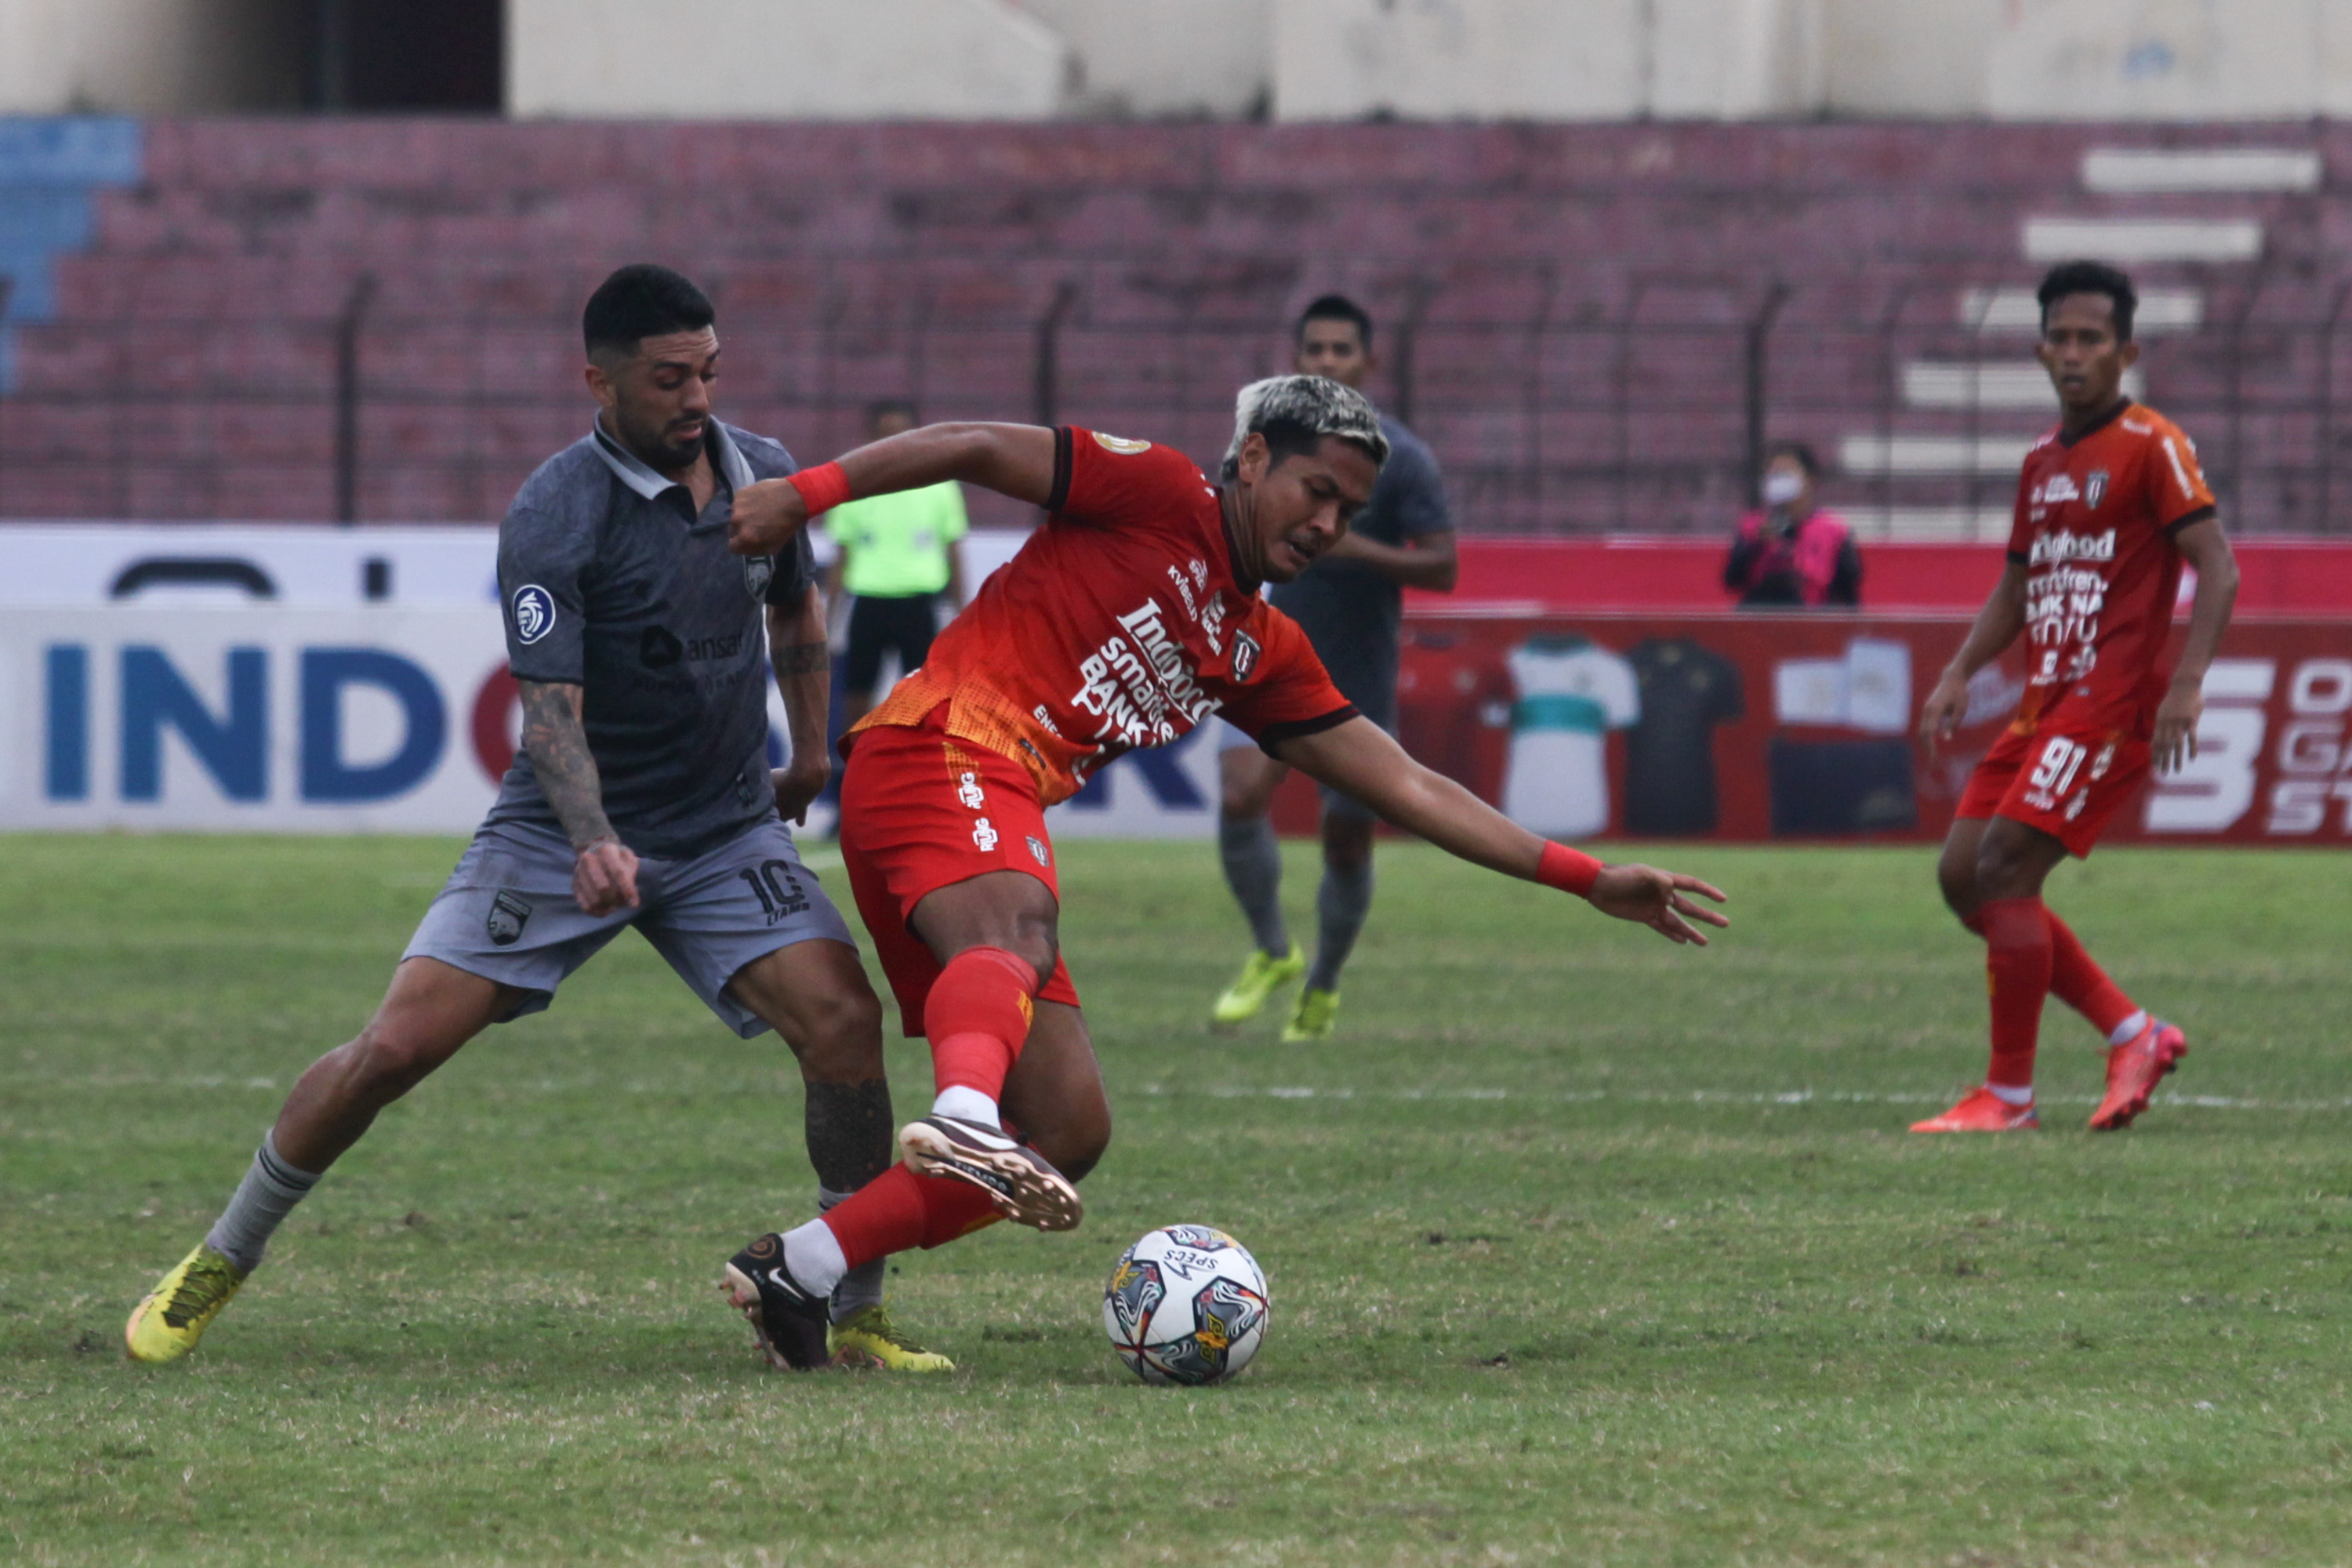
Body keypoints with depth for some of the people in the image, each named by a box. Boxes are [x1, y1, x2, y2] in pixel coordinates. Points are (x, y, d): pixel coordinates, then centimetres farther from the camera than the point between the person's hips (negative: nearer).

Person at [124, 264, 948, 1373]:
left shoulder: (763, 477, 0)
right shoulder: (551, 519, -18)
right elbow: (551, 706, -24)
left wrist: (810, 752, 27)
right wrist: (592, 844, -39)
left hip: (727, 833, 4)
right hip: (562, 831, -4)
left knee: (844, 1020, -18)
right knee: (397, 1045, -12)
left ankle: (855, 1315, -4)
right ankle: (220, 1262, 10)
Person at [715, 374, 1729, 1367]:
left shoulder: (1264, 655, 23)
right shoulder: (1160, 498, 3)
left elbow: (1407, 787, 24)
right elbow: (975, 450, -3)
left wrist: (1586, 878, 20)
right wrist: (806, 494, -15)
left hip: (1006, 821, 8)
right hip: (938, 752, -8)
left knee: (1069, 1134, 1)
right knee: (1017, 938, -39)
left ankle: (796, 1276, -1)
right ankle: (962, 1119, -70)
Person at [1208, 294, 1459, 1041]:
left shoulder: (1400, 459, -8)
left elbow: (1442, 567, -12)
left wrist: (1358, 550, -26)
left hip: (1359, 678, -2)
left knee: (1347, 843, 6)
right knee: (1240, 798, -22)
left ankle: (1323, 986, 31)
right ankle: (1272, 952, 1)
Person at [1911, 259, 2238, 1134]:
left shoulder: (2151, 447, -7)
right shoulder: (2041, 462, 17)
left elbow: (2217, 568, -12)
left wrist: (2187, 684, -23)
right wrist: (1958, 676, 11)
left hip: (2112, 702, -9)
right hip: (2044, 701, 9)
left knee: (2004, 872, -16)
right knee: (1962, 875, 3)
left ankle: (2010, 1095, -8)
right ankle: (2133, 1034, 11)